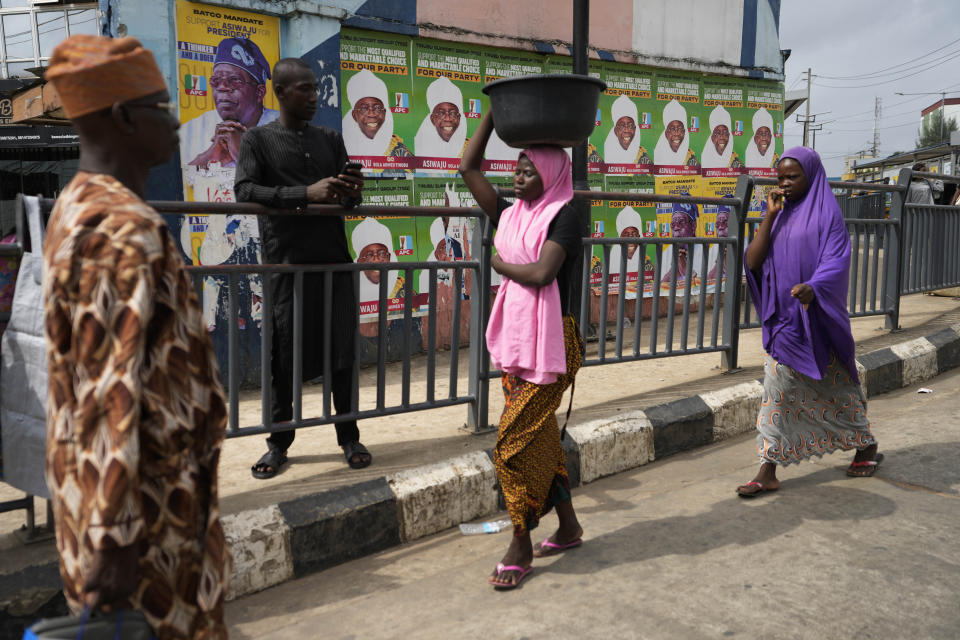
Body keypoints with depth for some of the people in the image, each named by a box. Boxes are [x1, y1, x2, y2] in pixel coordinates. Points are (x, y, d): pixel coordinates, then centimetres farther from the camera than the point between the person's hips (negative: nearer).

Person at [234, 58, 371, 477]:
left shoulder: (331, 140, 17)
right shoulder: (258, 140, 5)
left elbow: (347, 197, 18)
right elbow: (245, 191, -11)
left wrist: (353, 191, -8)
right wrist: (306, 194, -22)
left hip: (334, 259, 3)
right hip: (286, 263, -3)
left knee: (343, 350, 4)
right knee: (284, 353, 3)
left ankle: (349, 438, 17)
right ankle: (279, 442, 18)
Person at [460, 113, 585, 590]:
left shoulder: (564, 216, -8)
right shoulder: (511, 215, 11)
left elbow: (541, 273, -21)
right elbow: (468, 167, 8)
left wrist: (500, 264, -5)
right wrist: (494, 113, 10)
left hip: (550, 340, -7)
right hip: (514, 338, 7)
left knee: (516, 441, -7)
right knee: (539, 437, 14)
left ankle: (521, 546, 8)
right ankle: (568, 528, 30)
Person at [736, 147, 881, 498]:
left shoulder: (827, 213, -5)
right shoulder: (780, 216, 11)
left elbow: (836, 263, -17)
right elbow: (752, 262, -1)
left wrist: (811, 288, -37)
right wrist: (769, 215, -7)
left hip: (816, 318, -5)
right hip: (781, 317, 5)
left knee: (835, 387, 10)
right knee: (777, 390, 1)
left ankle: (867, 446, 35)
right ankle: (767, 472, 3)